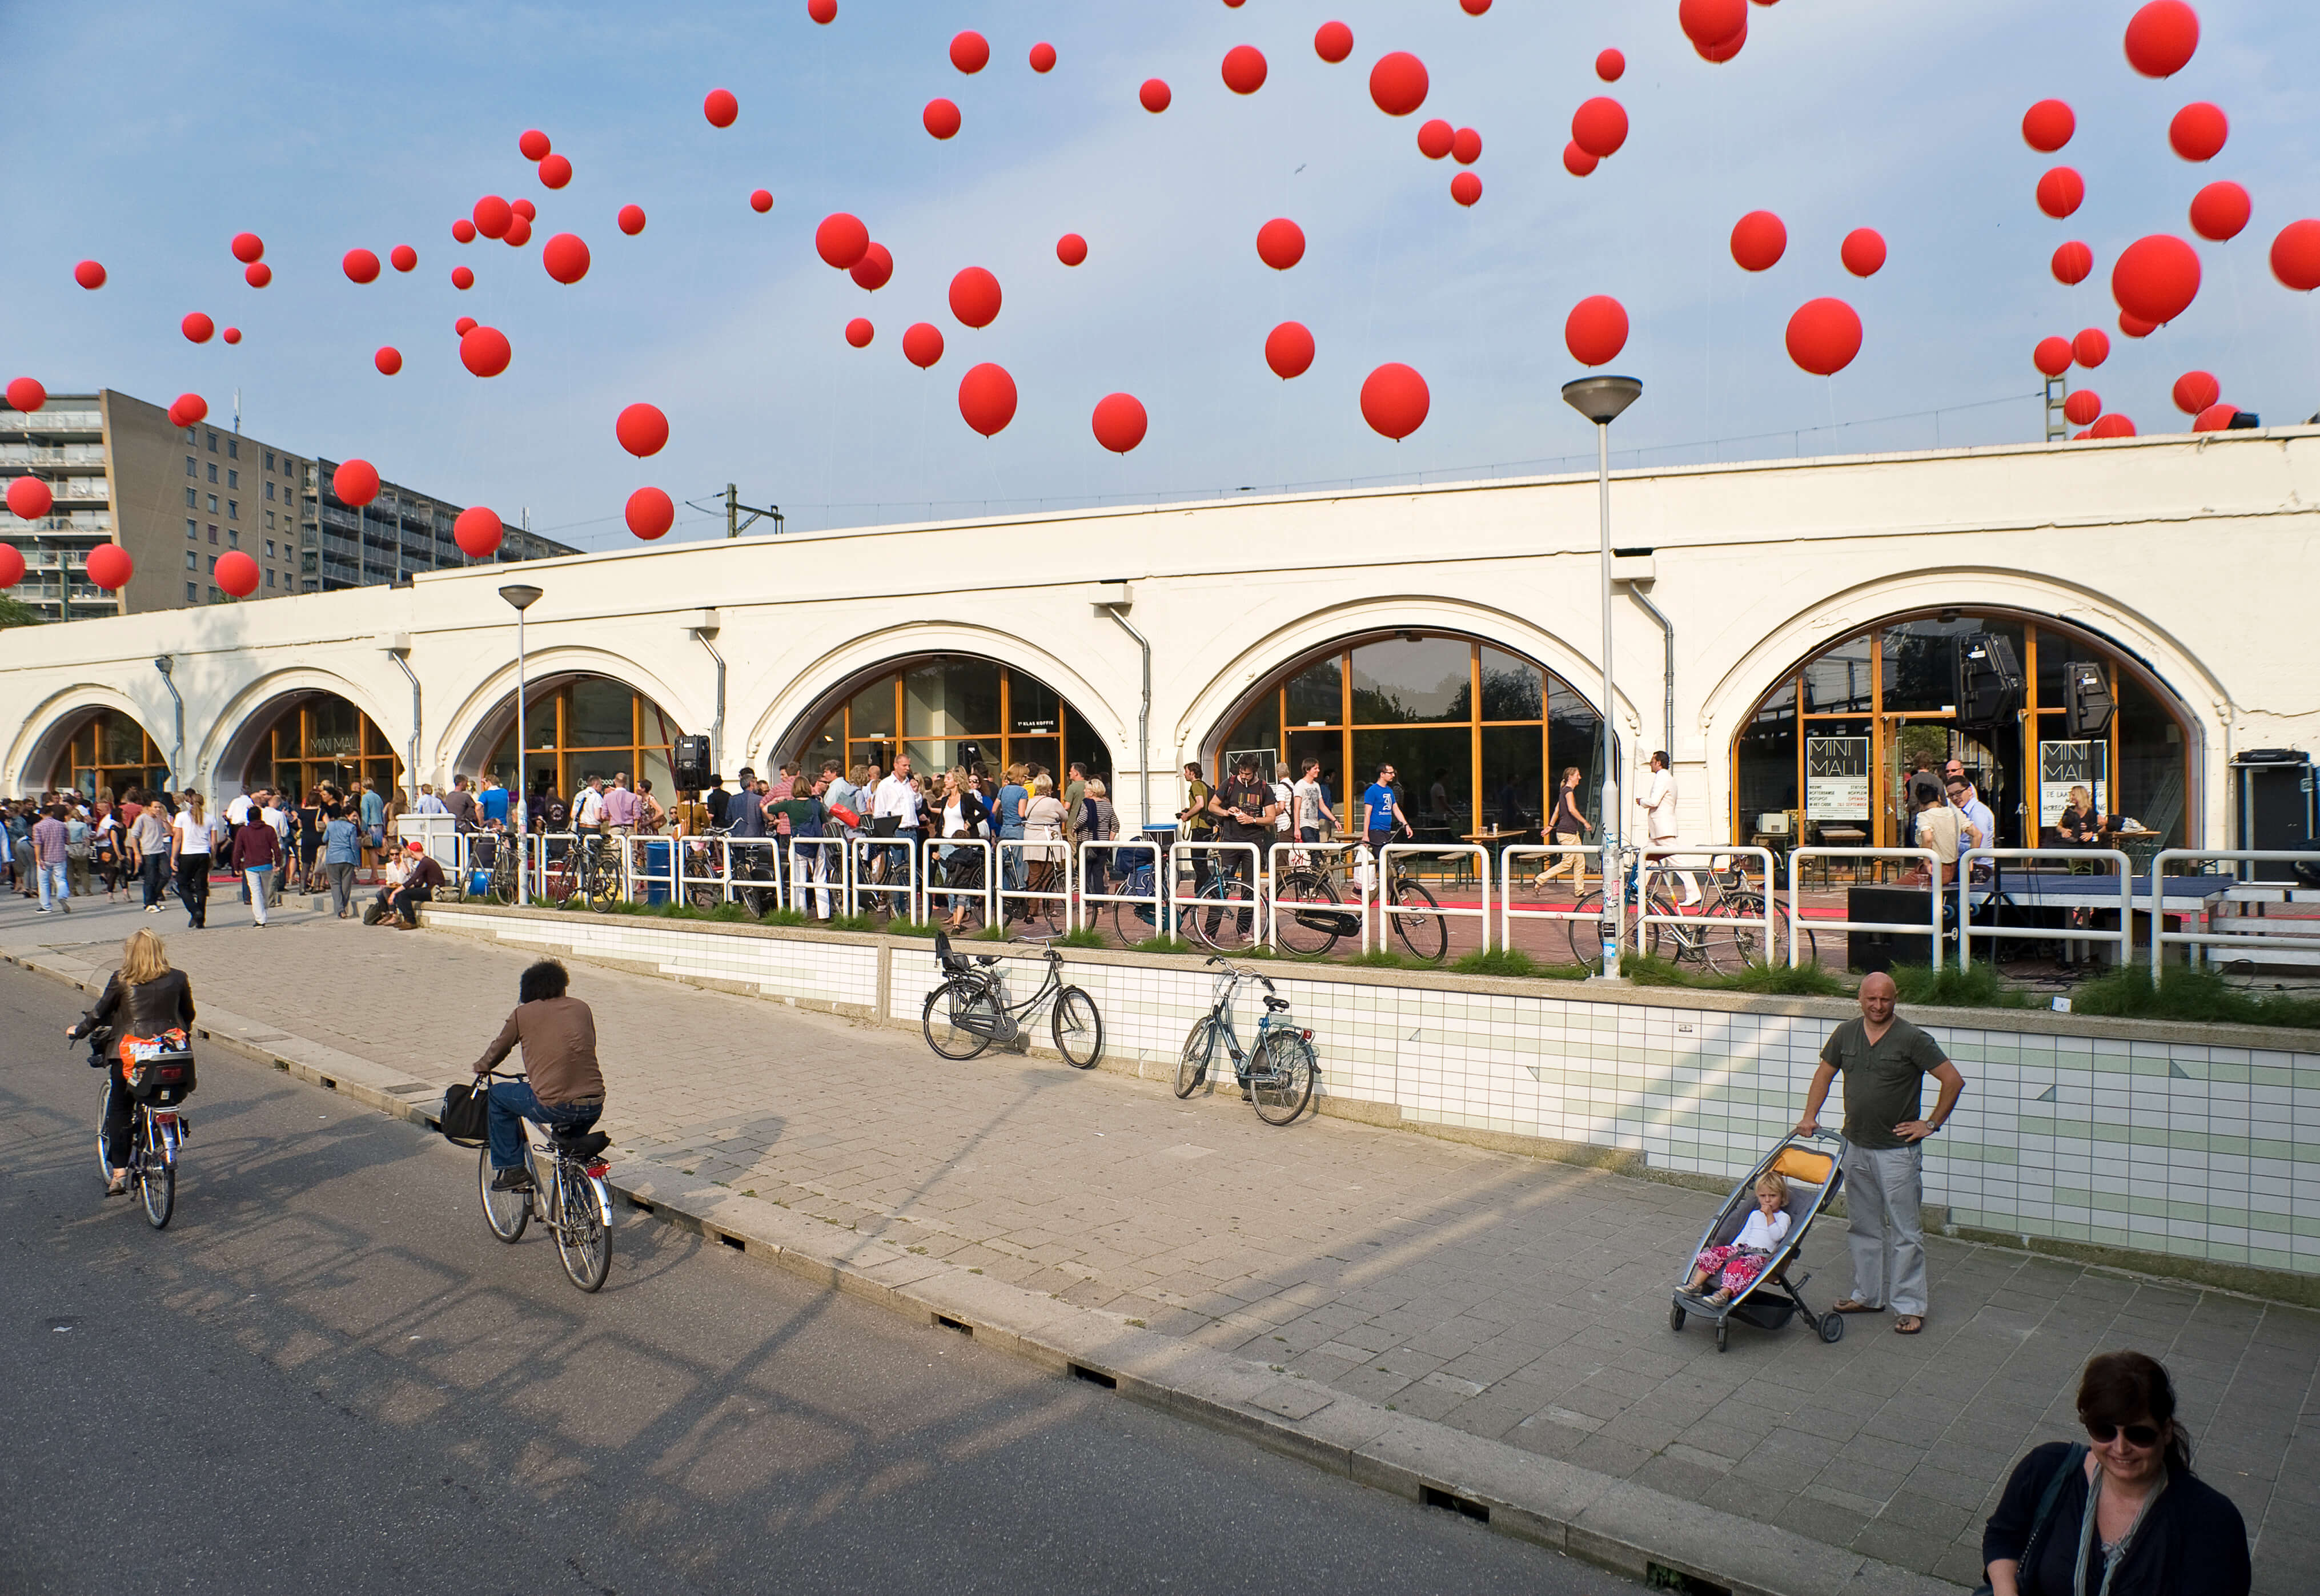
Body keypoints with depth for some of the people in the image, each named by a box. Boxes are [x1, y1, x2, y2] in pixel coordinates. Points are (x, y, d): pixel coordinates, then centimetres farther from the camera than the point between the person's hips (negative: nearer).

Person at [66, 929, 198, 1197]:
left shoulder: (121, 981, -6)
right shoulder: (178, 979, 0)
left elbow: (99, 1014, 4)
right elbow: (188, 1016, 12)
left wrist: (77, 1031, 24)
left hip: (128, 1055, -2)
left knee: (119, 1110, 11)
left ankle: (118, 1174, 5)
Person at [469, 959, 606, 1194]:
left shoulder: (523, 1013, 7)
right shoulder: (581, 1008, 15)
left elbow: (500, 1047, 22)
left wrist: (482, 1066, 46)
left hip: (552, 1107, -4)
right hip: (594, 1108, 4)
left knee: (497, 1095, 23)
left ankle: (511, 1170, 22)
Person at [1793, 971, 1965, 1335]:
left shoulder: (1912, 1039, -12)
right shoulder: (1845, 1034, 4)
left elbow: (1954, 1080, -10)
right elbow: (1824, 1075, 17)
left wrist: (1931, 1124, -7)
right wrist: (1810, 1116, 8)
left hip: (1898, 1151, -5)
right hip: (1856, 1148, 6)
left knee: (1905, 1232, 0)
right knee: (1864, 1226, 15)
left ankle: (1909, 1307, 9)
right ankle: (1868, 1295, 27)